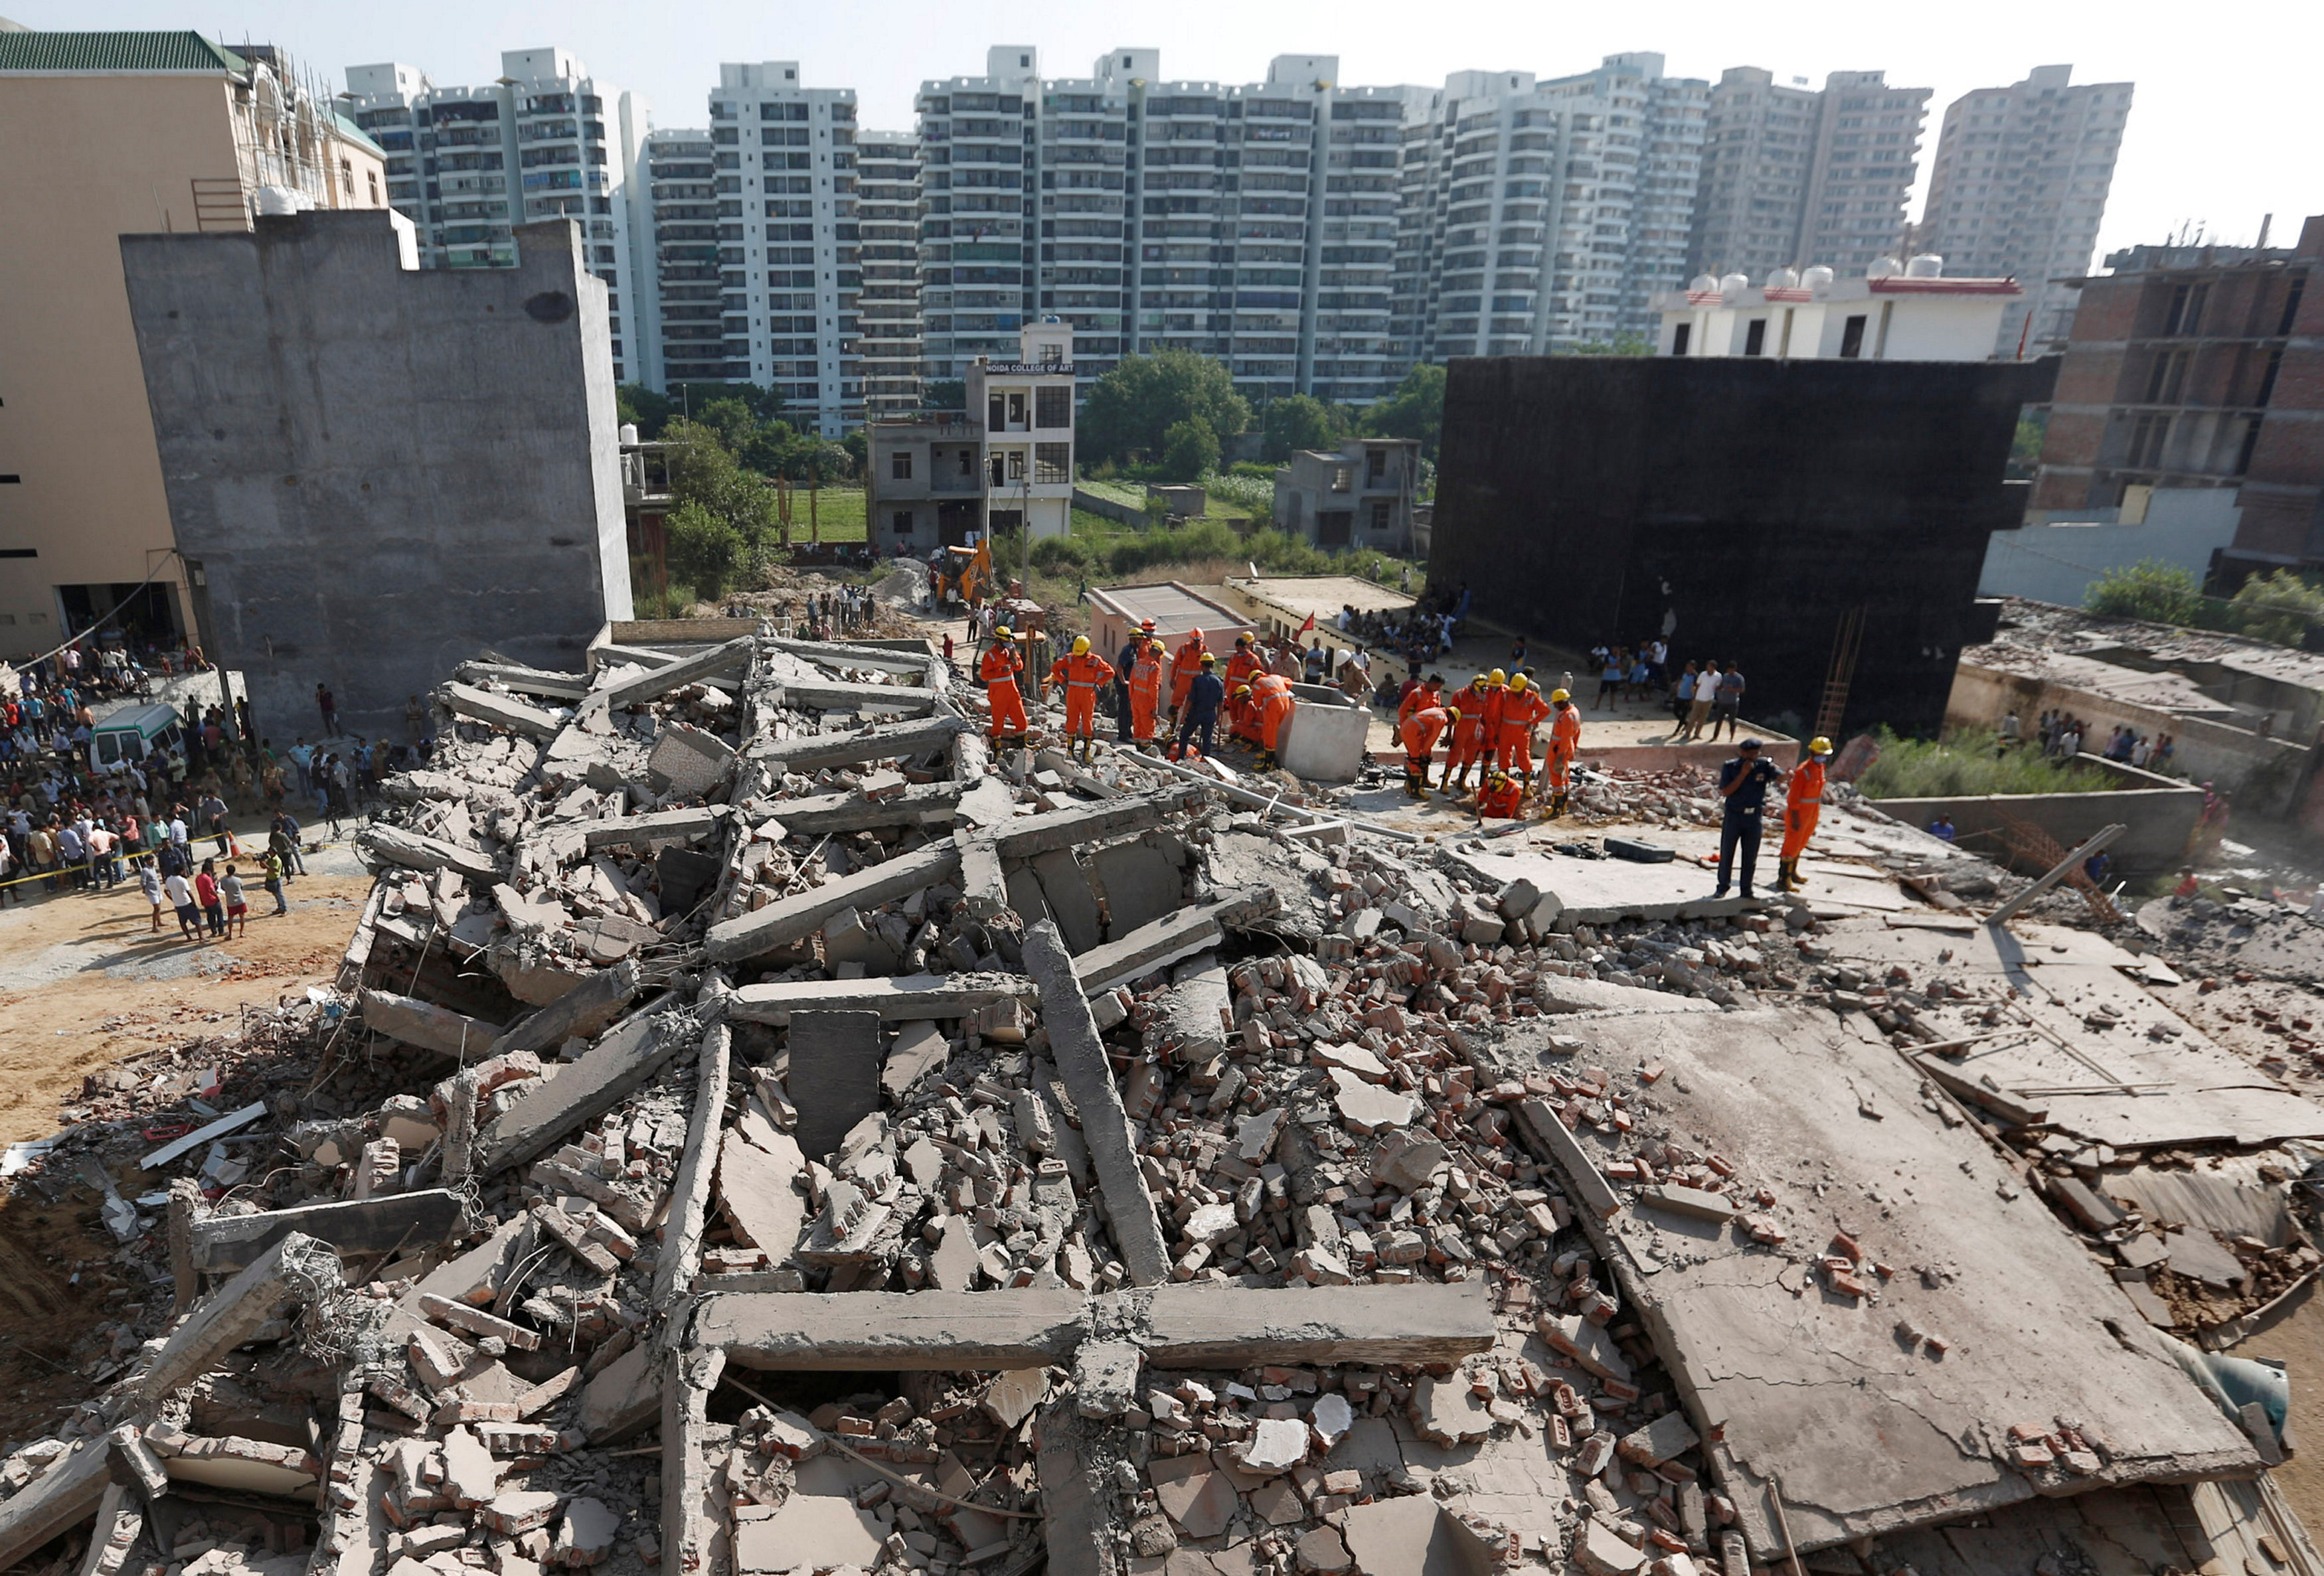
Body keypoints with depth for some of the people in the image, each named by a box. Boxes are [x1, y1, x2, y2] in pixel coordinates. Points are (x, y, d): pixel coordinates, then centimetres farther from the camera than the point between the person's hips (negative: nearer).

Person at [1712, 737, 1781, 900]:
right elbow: (1725, 792, -16)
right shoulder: (1730, 767, -7)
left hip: (1754, 817, 1)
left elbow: (1779, 776, -20)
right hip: (1733, 815, -1)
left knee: (1750, 856, 8)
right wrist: (1743, 774, -21)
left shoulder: (1764, 766, -3)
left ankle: (1746, 890, 19)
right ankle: (1722, 887, 22)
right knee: (1727, 853, 7)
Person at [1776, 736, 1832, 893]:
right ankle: (1783, 880, -1)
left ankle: (1792, 872, 34)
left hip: (1812, 814, 9)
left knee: (1801, 844, 19)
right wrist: (1795, 818, -21)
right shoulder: (1802, 771, -21)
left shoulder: (1821, 768, 6)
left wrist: (1818, 813, 18)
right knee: (1791, 846, -4)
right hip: (1799, 813, -9)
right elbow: (1793, 796, -20)